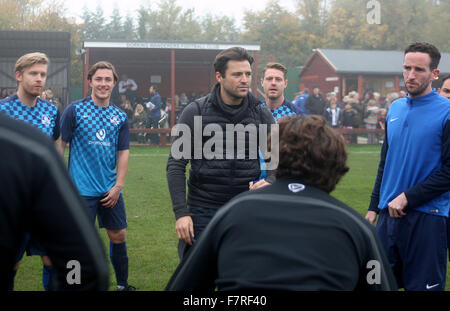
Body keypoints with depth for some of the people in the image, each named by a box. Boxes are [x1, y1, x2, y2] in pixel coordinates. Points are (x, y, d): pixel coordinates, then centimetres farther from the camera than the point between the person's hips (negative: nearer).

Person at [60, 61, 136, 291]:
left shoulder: (120, 116, 7)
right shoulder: (75, 110, -4)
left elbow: (123, 152, 8)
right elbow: (60, 145, -4)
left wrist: (118, 186, 0)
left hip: (110, 190, 4)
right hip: (82, 189, -4)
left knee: (118, 235, 11)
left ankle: (123, 284, 27)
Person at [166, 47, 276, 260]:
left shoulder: (262, 115, 5)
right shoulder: (195, 112, -3)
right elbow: (176, 165, -3)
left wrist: (269, 182, -14)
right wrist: (181, 213, -10)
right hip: (203, 212, -2)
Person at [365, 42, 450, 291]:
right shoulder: (395, 109, 10)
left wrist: (407, 198, -15)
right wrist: (373, 207, 14)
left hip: (426, 217, -6)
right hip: (388, 214, 6)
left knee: (423, 285, 3)